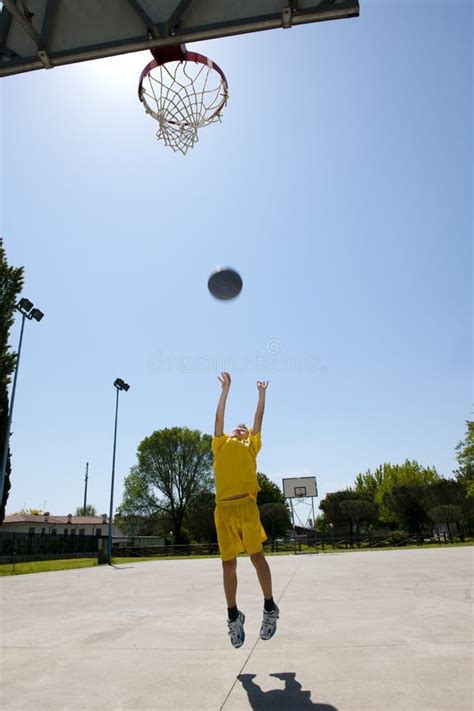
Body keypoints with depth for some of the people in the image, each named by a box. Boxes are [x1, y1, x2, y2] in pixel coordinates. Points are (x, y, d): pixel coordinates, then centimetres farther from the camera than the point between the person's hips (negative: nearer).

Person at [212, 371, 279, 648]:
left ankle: (270, 608, 17)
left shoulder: (251, 446, 19)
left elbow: (259, 419, 23)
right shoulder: (221, 445, 21)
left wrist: (262, 393, 31)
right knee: (228, 563, 5)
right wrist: (226, 388, 25)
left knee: (257, 556, 0)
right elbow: (219, 417, 23)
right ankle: (233, 615, 20)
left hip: (246, 505, -1)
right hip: (224, 508, 2)